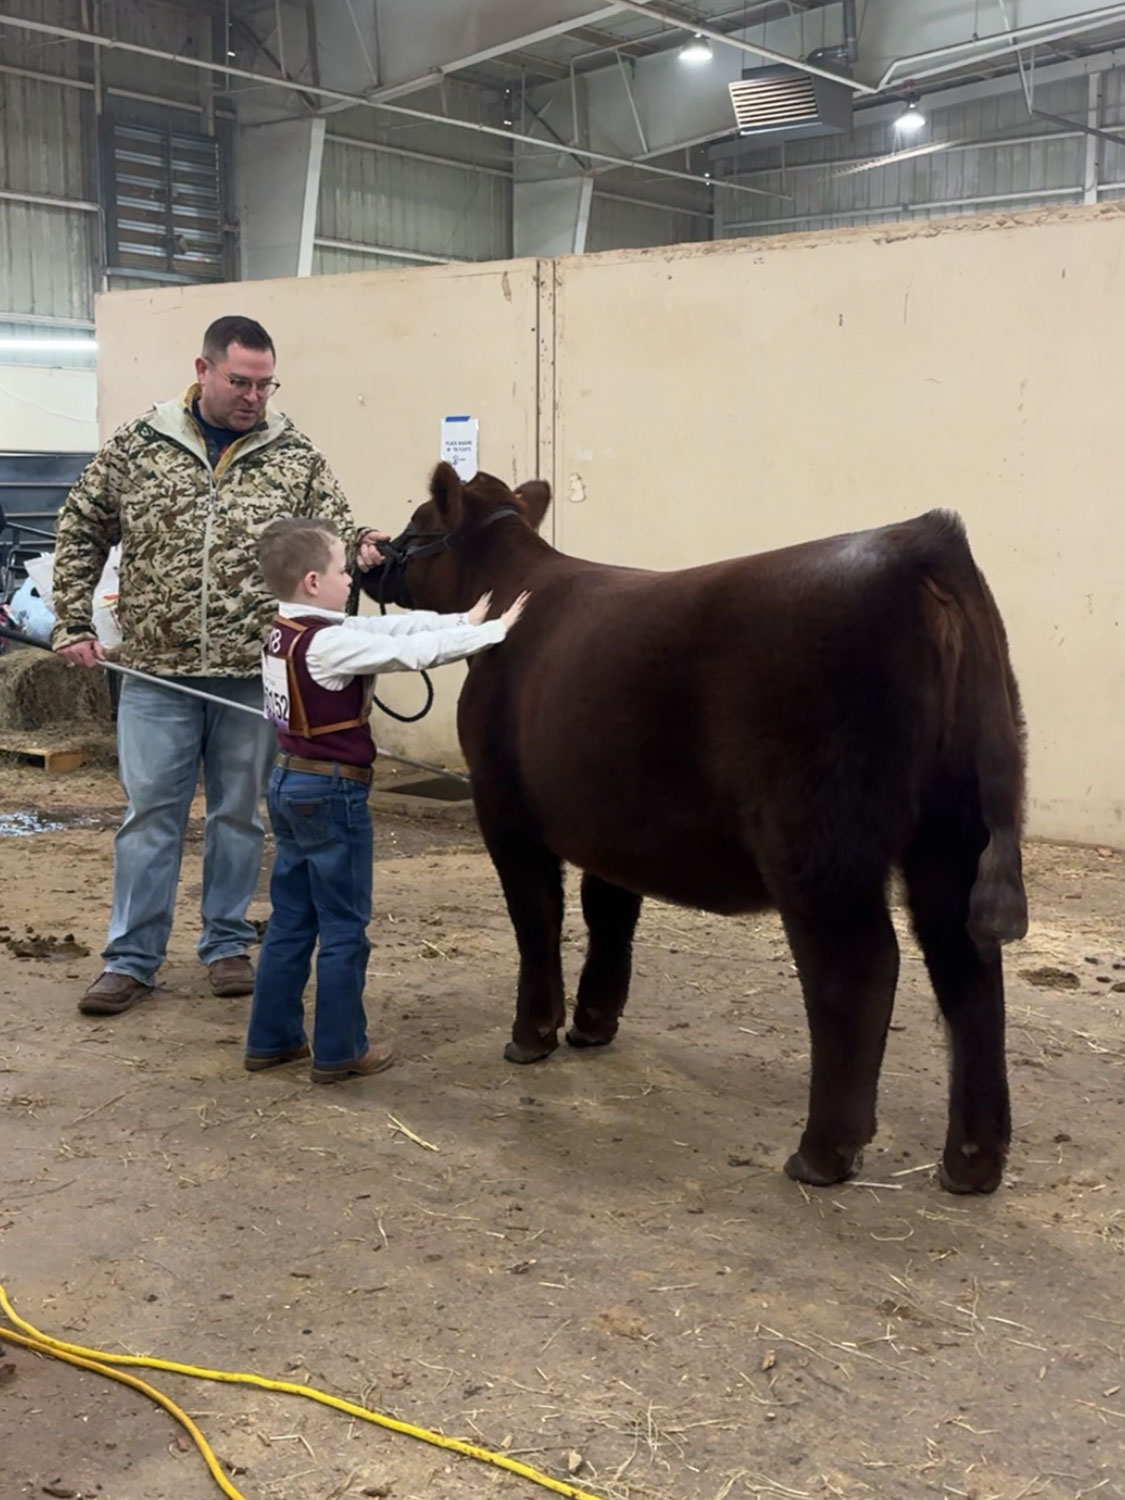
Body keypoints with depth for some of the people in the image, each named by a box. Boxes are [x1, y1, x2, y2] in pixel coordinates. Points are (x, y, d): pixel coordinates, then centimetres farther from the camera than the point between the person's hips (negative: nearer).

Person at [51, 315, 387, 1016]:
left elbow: (337, 531, 2)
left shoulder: (295, 455, 1)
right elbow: (81, 532, 8)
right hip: (158, 672, 0)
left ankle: (228, 944, 27)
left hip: (254, 674, 0)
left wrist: (362, 545, -22)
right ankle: (132, 959, 18)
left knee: (240, 814, 11)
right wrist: (74, 622, 3)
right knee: (150, 815, 7)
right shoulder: (136, 445, 1)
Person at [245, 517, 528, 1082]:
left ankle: (271, 1039, 24)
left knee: (291, 920, 16)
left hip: (290, 783, 9)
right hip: (332, 792, -9)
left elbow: (389, 626, 6)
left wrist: (463, 620, 4)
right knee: (344, 927, 3)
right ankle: (339, 1051, 12)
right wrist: (493, 631, -12)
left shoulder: (285, 632, 8)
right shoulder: (329, 642, -20)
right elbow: (413, 650, -20)